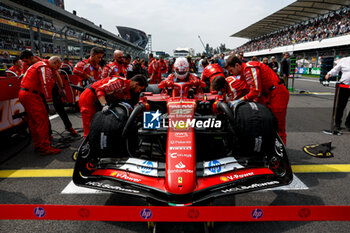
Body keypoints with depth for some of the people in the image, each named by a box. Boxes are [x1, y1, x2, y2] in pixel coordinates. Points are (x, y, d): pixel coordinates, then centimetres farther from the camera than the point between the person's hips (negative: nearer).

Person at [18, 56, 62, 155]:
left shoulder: (39, 64, 23)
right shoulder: (45, 68, -11)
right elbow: (46, 86, -18)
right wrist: (50, 103, -18)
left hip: (23, 93, 11)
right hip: (30, 95, -11)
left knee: (33, 121, 14)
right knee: (42, 121, -11)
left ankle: (38, 145, 22)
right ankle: (45, 147, -10)